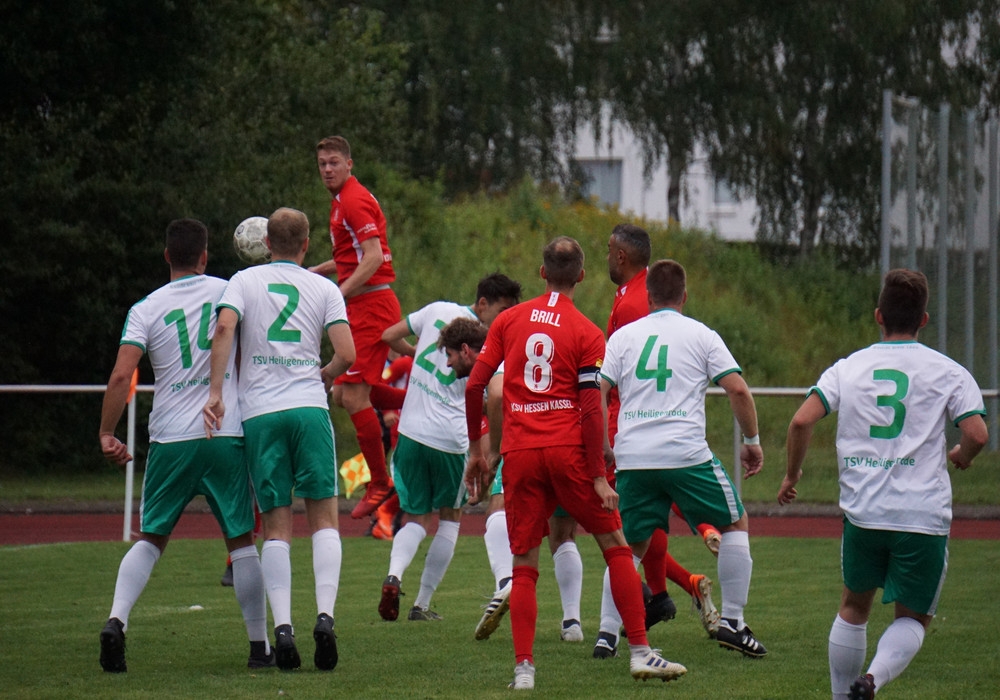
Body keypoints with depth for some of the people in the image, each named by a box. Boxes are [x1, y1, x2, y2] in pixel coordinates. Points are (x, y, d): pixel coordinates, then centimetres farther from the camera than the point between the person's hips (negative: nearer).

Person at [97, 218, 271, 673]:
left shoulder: (145, 309, 2)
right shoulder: (229, 292, 3)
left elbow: (121, 377, -7)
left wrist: (107, 434, -1)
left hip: (169, 441, 1)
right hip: (226, 435, -1)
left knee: (150, 538, 11)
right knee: (241, 541, 8)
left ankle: (116, 619, -10)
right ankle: (260, 647, 9)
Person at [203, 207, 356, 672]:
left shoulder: (244, 281, 9)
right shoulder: (325, 289, 9)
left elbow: (225, 328, -9)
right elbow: (346, 355, 0)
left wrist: (215, 393, -10)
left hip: (259, 412, 1)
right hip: (309, 407, -1)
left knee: (276, 525, 3)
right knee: (324, 517, 5)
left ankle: (282, 626, -9)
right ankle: (325, 615, -12)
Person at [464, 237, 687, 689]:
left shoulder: (509, 320, 8)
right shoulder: (587, 334, -1)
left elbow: (474, 385, 5)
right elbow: (590, 409, -6)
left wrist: (476, 450, 15)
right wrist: (598, 477, -5)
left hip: (519, 453, 2)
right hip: (567, 449, -2)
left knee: (524, 566, 7)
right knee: (615, 545, 10)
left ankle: (523, 668, -4)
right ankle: (640, 652, 6)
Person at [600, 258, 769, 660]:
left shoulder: (623, 336, 13)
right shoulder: (701, 336, 6)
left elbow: (598, 394, 7)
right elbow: (738, 390, -2)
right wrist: (752, 442, 10)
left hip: (632, 458, 3)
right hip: (686, 455, -3)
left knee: (628, 548, 15)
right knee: (735, 523, 15)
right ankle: (731, 621, 7)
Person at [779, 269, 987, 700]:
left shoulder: (848, 369, 6)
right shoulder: (948, 372, 1)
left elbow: (802, 421, -4)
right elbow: (976, 433, -10)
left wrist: (792, 474, 12)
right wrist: (962, 456, 14)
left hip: (862, 511, 2)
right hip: (925, 515, -2)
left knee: (854, 607, 22)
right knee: (913, 618, 10)